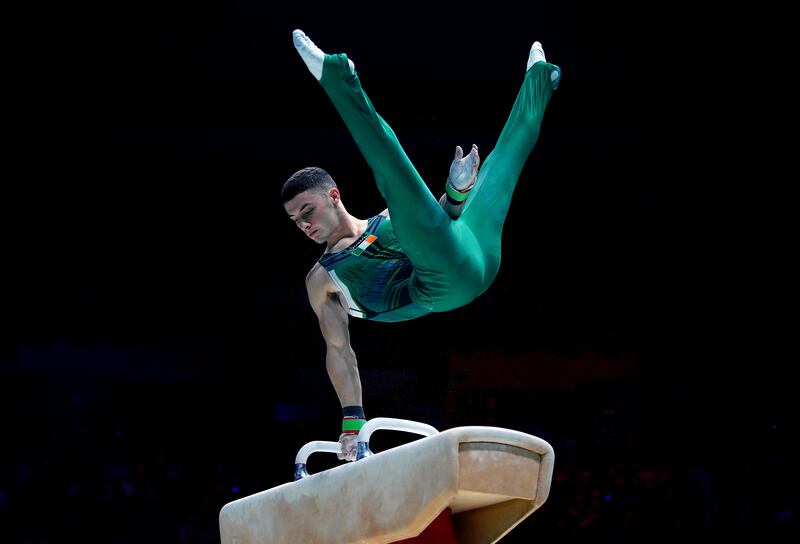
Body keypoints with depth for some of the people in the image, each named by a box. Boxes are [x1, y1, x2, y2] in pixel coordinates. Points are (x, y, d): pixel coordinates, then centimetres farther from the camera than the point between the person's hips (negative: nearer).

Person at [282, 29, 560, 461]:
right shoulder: (321, 280, 23)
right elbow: (338, 350, 19)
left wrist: (457, 192, 4)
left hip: (471, 257, 3)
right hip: (439, 287, -3)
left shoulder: (385, 221, 32)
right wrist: (352, 419, 8)